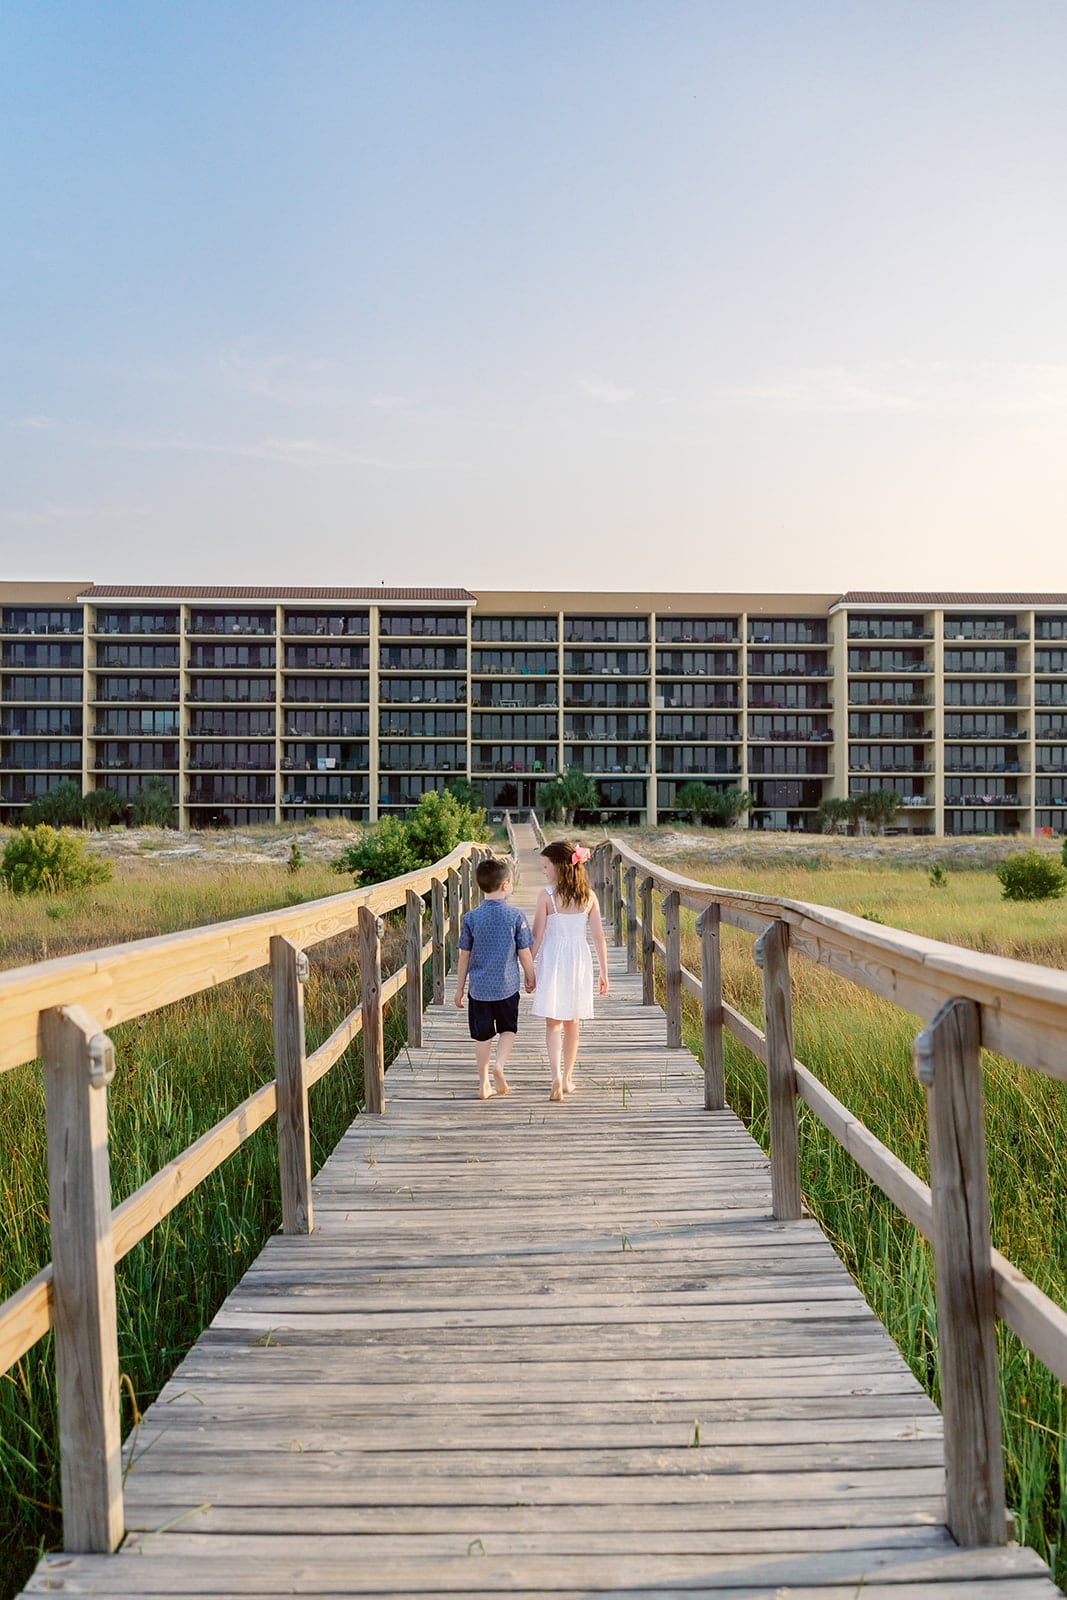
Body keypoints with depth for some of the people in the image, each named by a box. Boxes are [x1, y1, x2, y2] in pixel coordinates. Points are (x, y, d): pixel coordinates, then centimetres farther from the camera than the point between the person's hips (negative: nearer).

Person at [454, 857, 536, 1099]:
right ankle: (500, 1064, -6)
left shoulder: (471, 918, -5)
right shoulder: (515, 915, -9)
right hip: (507, 986, -1)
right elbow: (524, 953, -3)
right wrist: (531, 978, 14)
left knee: (482, 1036, 11)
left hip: (479, 988, 1)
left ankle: (484, 1084, 15)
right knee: (508, 1029, 18)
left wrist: (459, 988, 10)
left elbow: (464, 956, 1)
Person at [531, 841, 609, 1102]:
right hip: (579, 961, 3)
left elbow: (537, 936, -9)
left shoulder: (547, 895, -11)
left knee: (553, 1023, 3)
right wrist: (604, 972, 7)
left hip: (553, 960, -3)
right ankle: (567, 1078, 25)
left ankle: (557, 1075, -16)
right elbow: (599, 937, 0)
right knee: (572, 1023, 16)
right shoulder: (589, 896, -1)